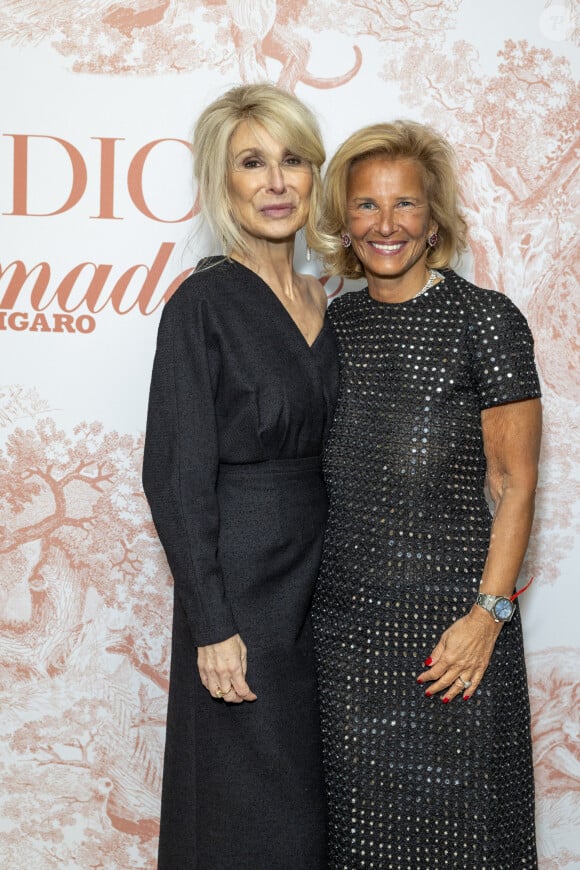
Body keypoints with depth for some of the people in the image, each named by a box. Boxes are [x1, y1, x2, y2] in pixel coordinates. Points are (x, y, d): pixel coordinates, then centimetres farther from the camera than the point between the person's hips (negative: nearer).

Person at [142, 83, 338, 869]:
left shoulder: (320, 303, 8)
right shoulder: (205, 303, -13)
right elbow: (176, 475, -15)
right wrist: (212, 627, -17)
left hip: (320, 576, 7)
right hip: (243, 584, -7)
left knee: (314, 804, 16)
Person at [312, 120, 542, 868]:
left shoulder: (486, 320, -7)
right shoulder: (334, 320, 9)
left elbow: (515, 483, -8)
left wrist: (489, 613, -14)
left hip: (448, 611, -4)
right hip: (344, 609, 5)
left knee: (448, 810, 6)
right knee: (356, 804, 13)